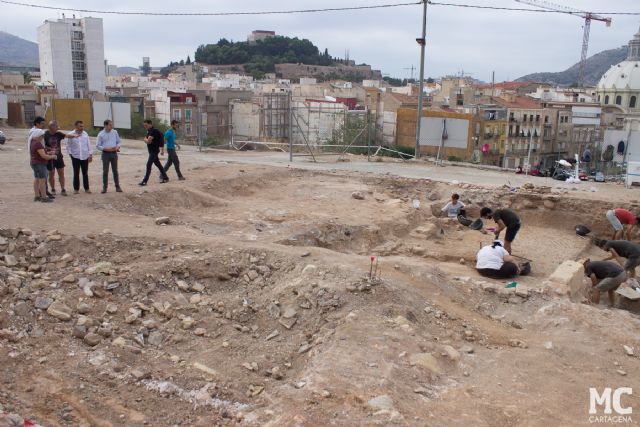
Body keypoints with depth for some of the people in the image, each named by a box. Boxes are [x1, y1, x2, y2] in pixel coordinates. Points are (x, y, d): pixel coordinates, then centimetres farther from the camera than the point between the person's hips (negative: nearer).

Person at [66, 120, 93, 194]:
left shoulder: (85, 134, 3)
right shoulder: (71, 135, -4)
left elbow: (89, 144, 7)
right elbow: (68, 146, 3)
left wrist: (90, 154, 4)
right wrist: (70, 153, -3)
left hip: (85, 157, 2)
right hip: (75, 157, -2)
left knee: (85, 173, 7)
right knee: (76, 174, 4)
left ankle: (86, 188, 16)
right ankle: (76, 189, 14)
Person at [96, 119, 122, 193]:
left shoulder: (115, 132, 5)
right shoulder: (101, 134, -4)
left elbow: (118, 142, 14)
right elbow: (97, 146, -3)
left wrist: (117, 147, -7)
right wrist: (106, 149, -15)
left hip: (114, 153, 3)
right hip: (105, 154, -2)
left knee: (115, 170, 7)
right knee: (105, 171, 1)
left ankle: (117, 186, 13)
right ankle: (104, 187, 8)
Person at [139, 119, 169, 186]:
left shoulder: (154, 131, -16)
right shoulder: (149, 131, 16)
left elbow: (148, 141, -21)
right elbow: (145, 139, 14)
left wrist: (146, 140, -1)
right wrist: (147, 140, -5)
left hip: (154, 151, -10)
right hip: (151, 150, 10)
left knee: (148, 165, -13)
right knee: (158, 165, 14)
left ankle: (144, 181, -14)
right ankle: (165, 178, 22)